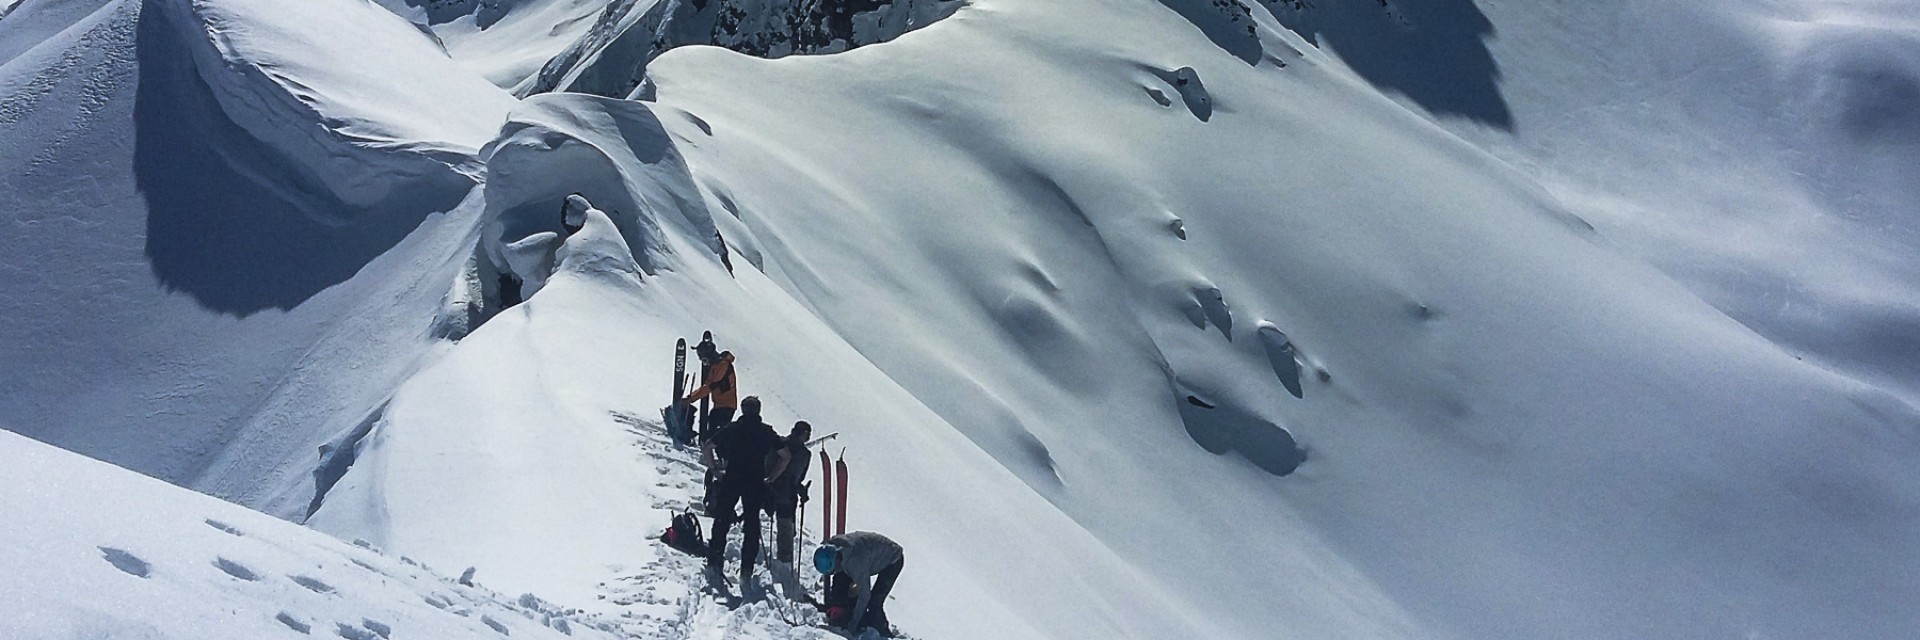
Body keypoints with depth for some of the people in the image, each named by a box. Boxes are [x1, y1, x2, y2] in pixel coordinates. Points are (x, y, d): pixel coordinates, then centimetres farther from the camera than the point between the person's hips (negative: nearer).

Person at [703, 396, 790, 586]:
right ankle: (746, 570, 1)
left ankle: (715, 562, 10)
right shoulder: (766, 432, 4)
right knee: (752, 525, 6)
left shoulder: (731, 429, 4)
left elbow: (706, 447, 2)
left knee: (722, 521, 13)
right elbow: (785, 456, 4)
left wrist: (715, 469, 8)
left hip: (731, 480, 0)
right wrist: (771, 478, 8)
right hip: (756, 484, 0)